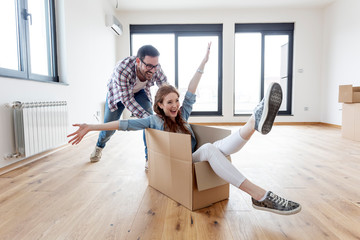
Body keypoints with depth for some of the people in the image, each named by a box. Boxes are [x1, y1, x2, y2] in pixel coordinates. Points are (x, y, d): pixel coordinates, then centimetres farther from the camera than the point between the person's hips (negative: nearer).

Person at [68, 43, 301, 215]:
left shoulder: (182, 114, 12)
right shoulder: (154, 120, 1)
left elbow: (191, 93, 6)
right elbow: (127, 124, -8)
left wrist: (203, 62, 2)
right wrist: (90, 127, -16)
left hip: (198, 160, 5)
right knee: (209, 148, -34)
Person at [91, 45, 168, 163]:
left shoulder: (155, 67, -32)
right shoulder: (121, 70, -43)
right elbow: (127, 99, -37)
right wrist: (145, 116, -46)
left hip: (139, 91, 2)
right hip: (118, 93, -2)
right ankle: (99, 147, 43)